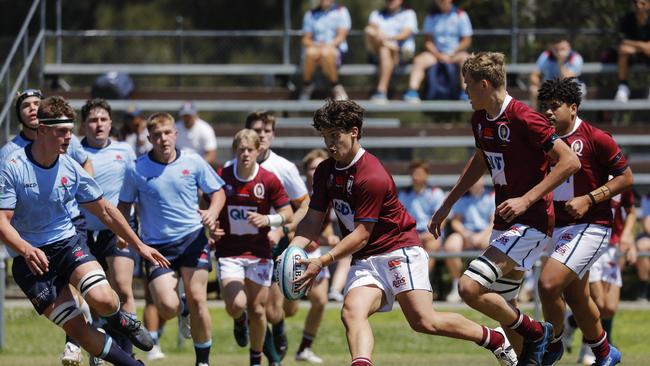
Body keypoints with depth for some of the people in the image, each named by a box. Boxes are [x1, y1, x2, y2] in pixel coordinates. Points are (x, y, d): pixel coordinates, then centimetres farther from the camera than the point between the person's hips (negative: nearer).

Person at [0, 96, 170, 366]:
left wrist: (139, 246, 11)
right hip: (30, 259, -2)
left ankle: (120, 321, 11)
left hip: (67, 242, 3)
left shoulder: (71, 169, -2)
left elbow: (105, 211, 10)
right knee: (76, 328, -11)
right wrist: (25, 250, -36)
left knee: (102, 299, -25)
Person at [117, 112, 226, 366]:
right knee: (167, 307, -15)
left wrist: (212, 213, -8)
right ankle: (184, 310, 25)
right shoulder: (137, 170, -2)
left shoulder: (193, 162, 1)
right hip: (157, 245, 0)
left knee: (197, 299, -10)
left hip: (192, 238, 0)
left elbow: (217, 191, 12)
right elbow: (124, 206, 8)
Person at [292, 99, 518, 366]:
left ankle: (494, 339, 11)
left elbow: (361, 235, -18)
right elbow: (313, 221, 8)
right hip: (364, 261, 7)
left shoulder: (373, 177, -20)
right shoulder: (325, 172, 6)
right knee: (352, 312, -23)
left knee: (424, 321, -11)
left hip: (400, 251, -7)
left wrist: (322, 262, -24)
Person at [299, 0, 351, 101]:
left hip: (335, 49, -2)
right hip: (315, 47, 2)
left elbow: (341, 36, -3)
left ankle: (336, 87, -21)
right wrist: (315, 45, -12)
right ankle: (307, 85, -15)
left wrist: (328, 46, -21)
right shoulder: (310, 14, 16)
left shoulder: (341, 11, 8)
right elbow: (306, 39, 11)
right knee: (311, 52, -36)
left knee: (326, 53, -39)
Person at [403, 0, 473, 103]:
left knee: (465, 59, -34)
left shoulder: (460, 15, 1)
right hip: (436, 53, 2)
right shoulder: (431, 16, 8)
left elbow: (466, 40, -1)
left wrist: (451, 55, -13)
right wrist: (438, 55, -11)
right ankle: (412, 92, -36)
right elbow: (428, 41, 7)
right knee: (419, 60, -25)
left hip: (455, 53, -2)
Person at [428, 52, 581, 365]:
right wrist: (447, 205, 28)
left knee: (470, 287, -19)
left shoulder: (523, 119, -19)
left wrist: (527, 199, -23)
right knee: (503, 308, 10)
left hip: (530, 222, -9)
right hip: (504, 222, 9)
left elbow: (570, 162, -19)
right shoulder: (480, 120, 8)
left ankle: (535, 333, -2)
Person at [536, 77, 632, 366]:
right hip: (558, 228, 7)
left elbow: (626, 177, -7)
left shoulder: (596, 138, -12)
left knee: (549, 284, -20)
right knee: (576, 297, 16)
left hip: (590, 226, -7)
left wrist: (588, 200, -15)